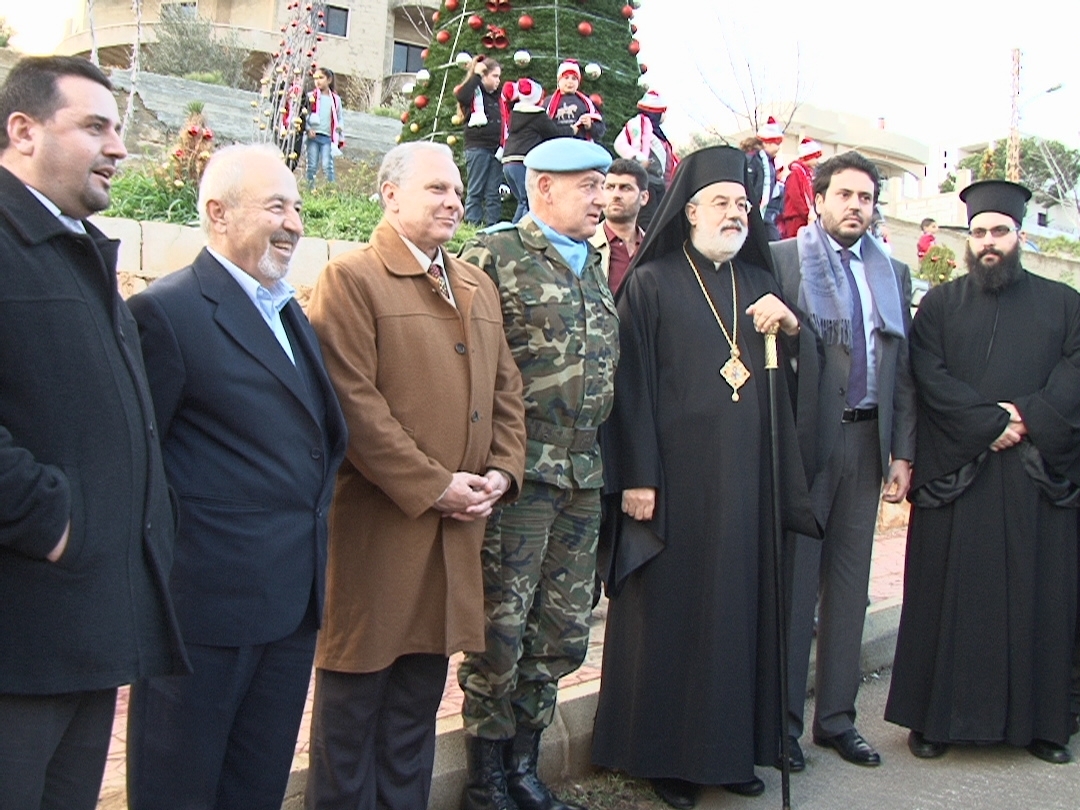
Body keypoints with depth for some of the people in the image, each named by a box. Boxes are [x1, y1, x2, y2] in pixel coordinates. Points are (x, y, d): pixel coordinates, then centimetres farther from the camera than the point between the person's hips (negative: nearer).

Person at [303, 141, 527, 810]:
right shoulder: (351, 278, -6)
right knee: (355, 697, 5)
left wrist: (501, 473, 1)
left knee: (419, 700, 15)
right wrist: (433, 486, -16)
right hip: (379, 525, -6)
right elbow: (354, 402, -15)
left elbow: (507, 388, 17)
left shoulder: (478, 286, 17)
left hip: (457, 528, 7)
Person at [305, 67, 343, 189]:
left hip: (327, 137, 0)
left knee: (327, 165, -10)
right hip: (313, 135, 0)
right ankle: (310, 189, 4)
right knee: (312, 165, 0)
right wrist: (308, 129, -9)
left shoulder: (335, 99, 12)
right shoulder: (311, 96, 8)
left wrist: (341, 138, 9)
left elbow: (339, 119, 17)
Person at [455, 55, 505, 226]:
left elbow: (504, 121, 22)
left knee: (494, 192, 5)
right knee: (475, 191, -2)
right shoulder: (474, 91, -2)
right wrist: (476, 75, -16)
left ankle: (493, 225, 7)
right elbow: (461, 96, -25)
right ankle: (472, 224, 1)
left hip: (495, 148, 6)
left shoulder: (496, 96, 18)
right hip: (477, 147, -6)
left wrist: (503, 146, 10)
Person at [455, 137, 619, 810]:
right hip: (519, 474, -7)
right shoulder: (494, 255, -6)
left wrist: (598, 456, 16)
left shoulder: (595, 265, 16)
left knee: (563, 633, 11)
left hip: (584, 477, 7)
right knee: (501, 630, 0)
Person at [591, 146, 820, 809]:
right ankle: (666, 755, 12)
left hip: (748, 478, 5)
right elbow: (633, 385, -7)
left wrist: (792, 326, -6)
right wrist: (637, 478, -13)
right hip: (680, 476, -5)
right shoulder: (652, 283, -1)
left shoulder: (760, 285, 15)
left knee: (742, 606, 7)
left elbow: (807, 373, 14)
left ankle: (734, 745, 19)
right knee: (673, 610, 1)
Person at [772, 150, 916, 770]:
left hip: (867, 441, 5)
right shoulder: (781, 260, -1)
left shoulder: (894, 274, 14)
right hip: (804, 440, -5)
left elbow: (903, 369, 13)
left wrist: (903, 452, 7)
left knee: (850, 583, 10)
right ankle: (782, 721, 14)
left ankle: (837, 717, 22)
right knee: (794, 581, 2)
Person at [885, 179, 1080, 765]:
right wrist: (990, 422, -13)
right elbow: (930, 377, -3)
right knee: (950, 598, 1)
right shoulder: (940, 305, 10)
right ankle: (936, 716, 8)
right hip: (956, 475, -1)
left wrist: (1027, 418, -15)